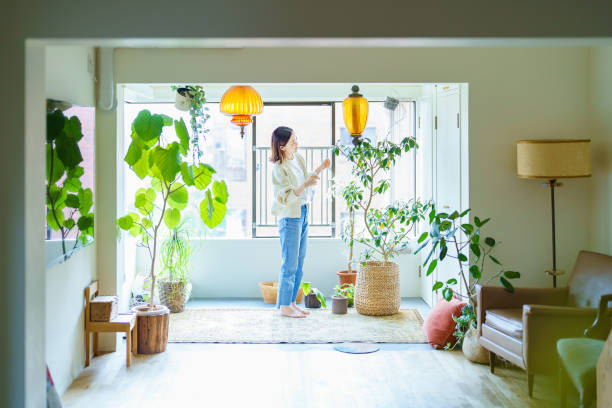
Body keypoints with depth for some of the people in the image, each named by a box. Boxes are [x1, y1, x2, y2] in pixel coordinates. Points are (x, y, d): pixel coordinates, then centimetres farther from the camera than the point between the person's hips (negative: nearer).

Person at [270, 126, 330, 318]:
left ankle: (292, 302, 21)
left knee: (299, 263, 12)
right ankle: (284, 306, 6)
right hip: (289, 217, -8)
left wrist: (320, 169, 12)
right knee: (290, 264, -3)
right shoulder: (278, 168, -18)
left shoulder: (298, 158, 7)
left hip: (303, 214, 8)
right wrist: (305, 184, -32)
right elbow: (285, 197, -22)